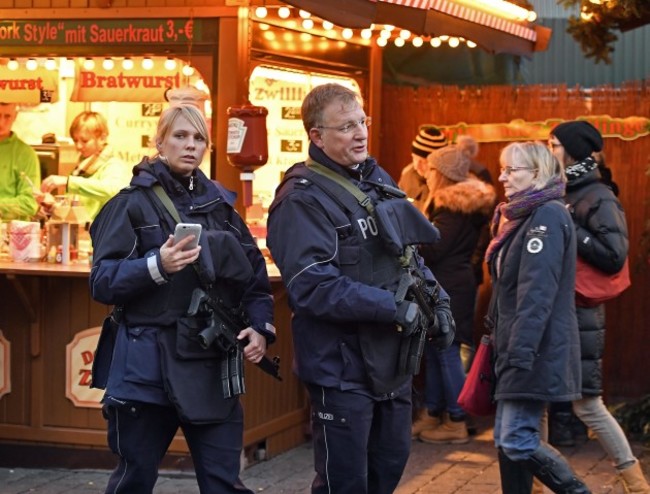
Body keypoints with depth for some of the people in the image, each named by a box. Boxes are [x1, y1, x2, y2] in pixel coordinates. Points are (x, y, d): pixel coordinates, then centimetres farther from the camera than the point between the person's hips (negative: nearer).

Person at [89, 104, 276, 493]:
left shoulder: (220, 203, 12)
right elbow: (102, 281, -9)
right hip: (148, 364, -3)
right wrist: (157, 266, -25)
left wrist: (261, 325, -2)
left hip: (213, 365, 4)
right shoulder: (133, 203, -1)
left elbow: (254, 272, 15)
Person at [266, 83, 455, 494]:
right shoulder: (302, 199, -16)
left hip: (393, 360, 8)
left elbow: (408, 252, 21)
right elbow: (314, 286, -26)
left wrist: (436, 299, 7)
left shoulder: (378, 179, 10)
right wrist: (392, 307, -25)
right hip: (343, 365, -8)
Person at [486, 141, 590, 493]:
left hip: (534, 351, -10)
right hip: (515, 349, 10)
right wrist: (496, 332, 20)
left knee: (517, 441, -11)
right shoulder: (521, 216, 17)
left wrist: (521, 352, -27)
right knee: (506, 440, 9)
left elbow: (537, 292, -22)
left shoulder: (548, 215, -14)